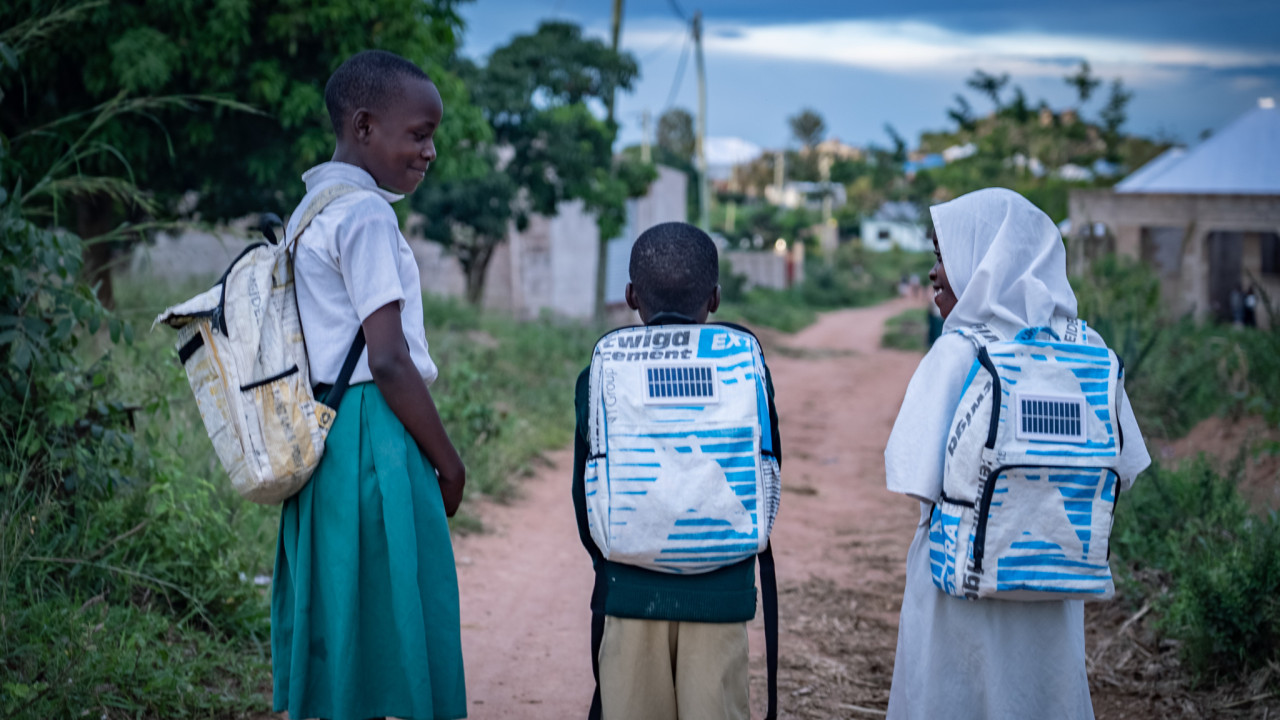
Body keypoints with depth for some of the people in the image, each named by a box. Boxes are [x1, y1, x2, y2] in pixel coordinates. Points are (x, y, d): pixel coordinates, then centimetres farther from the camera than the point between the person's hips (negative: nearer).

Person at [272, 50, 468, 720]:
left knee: (339, 644, 11)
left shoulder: (308, 210, 17)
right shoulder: (365, 215, -13)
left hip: (323, 439, 10)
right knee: (397, 639, -5)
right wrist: (447, 461, -8)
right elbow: (388, 361, -18)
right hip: (373, 441, -10)